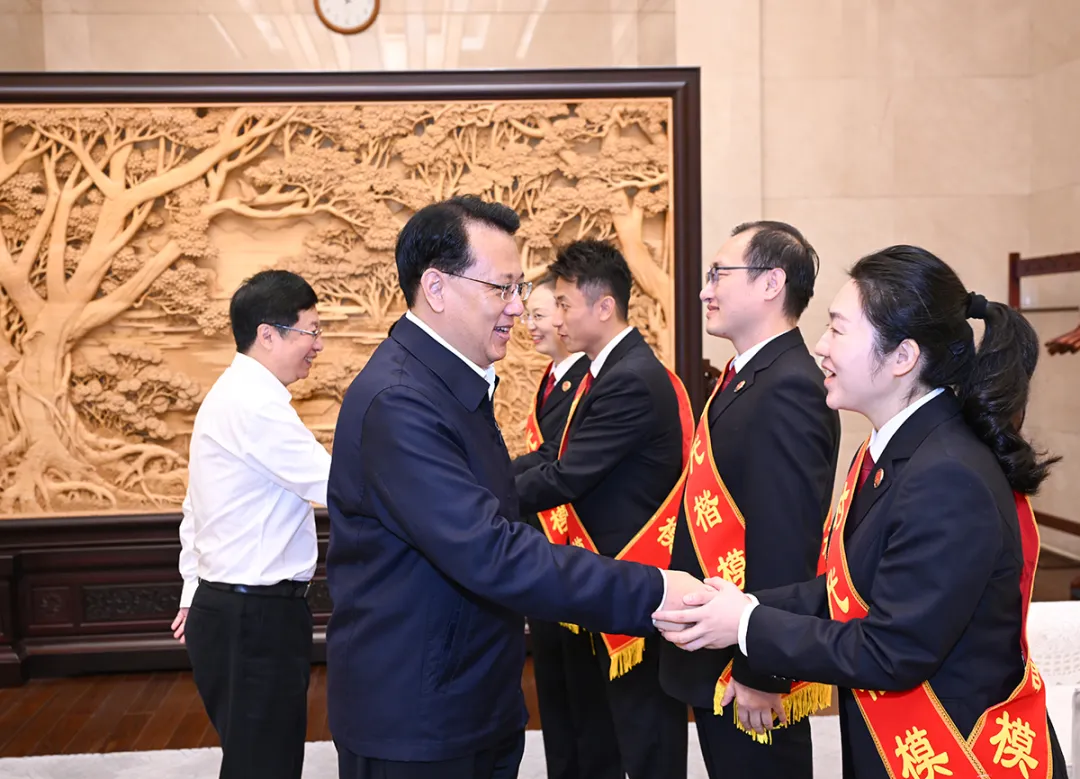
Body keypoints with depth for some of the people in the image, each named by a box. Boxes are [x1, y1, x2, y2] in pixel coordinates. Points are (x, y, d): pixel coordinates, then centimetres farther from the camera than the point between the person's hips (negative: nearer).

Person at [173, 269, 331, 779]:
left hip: (223, 606, 10)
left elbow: (196, 509, 20)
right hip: (257, 619, -10)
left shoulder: (231, 395, 14)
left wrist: (194, 594, 24)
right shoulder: (256, 404, -18)